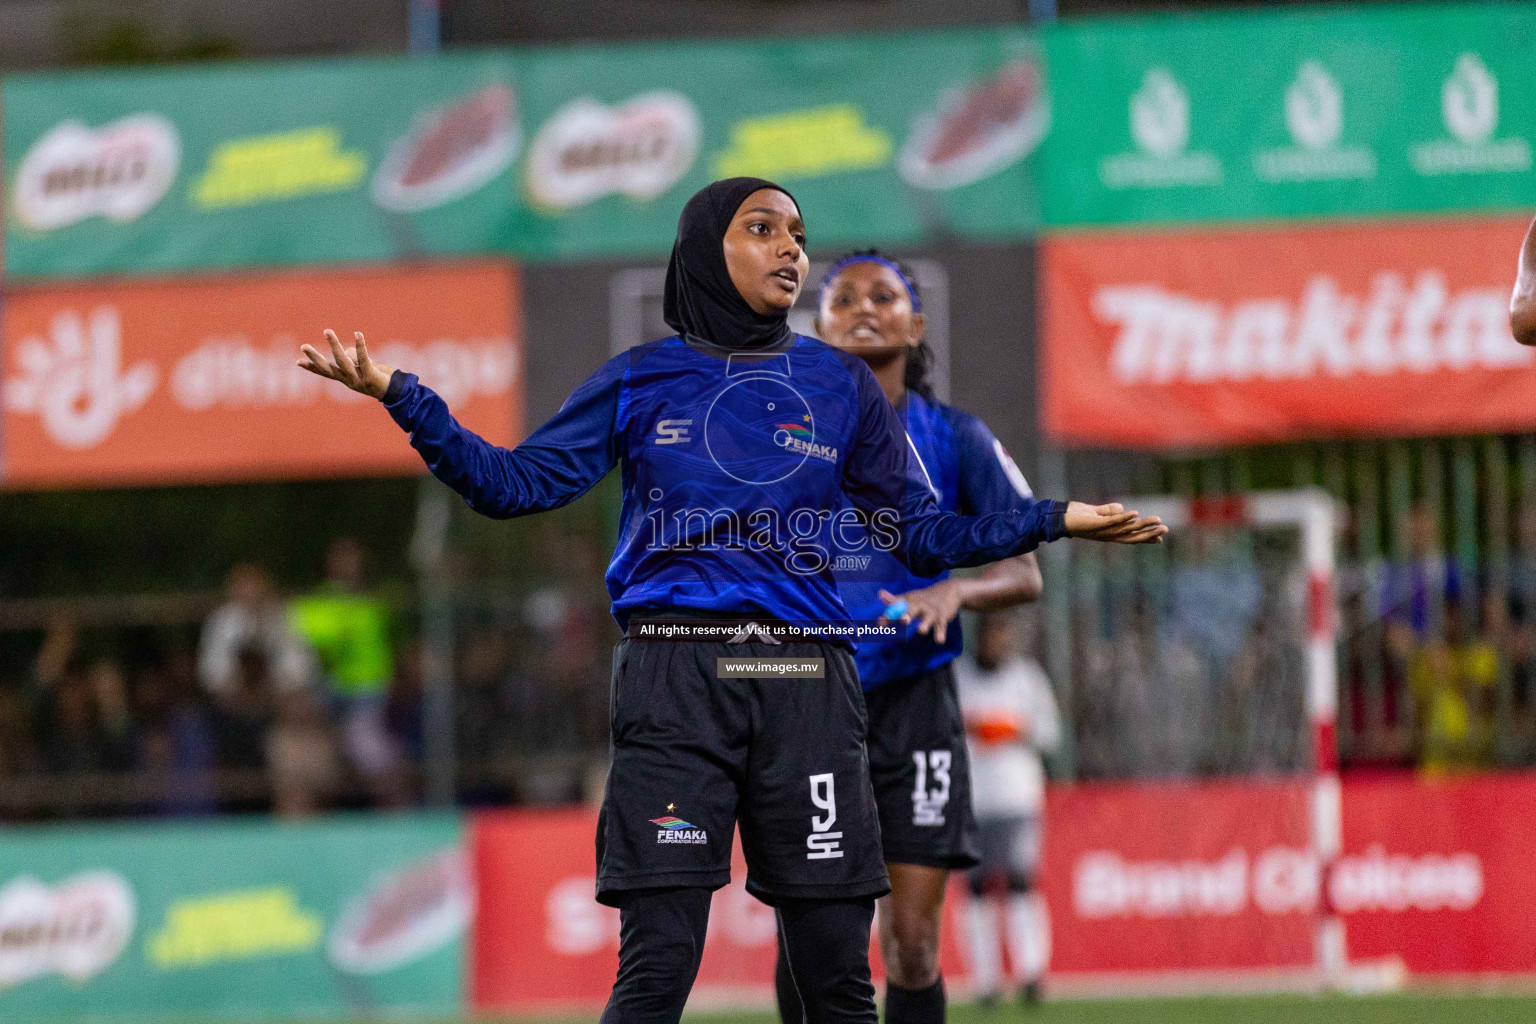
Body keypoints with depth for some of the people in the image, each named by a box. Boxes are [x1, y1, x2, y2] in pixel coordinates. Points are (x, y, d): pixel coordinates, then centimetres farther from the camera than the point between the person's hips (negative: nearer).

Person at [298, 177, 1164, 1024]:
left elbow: (916, 532, 14)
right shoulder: (641, 381, 10)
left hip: (805, 687, 2)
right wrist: (400, 395, -5)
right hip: (676, 679, -2)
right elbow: (516, 483, 5)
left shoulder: (841, 385, 14)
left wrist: (1056, 521, 5)